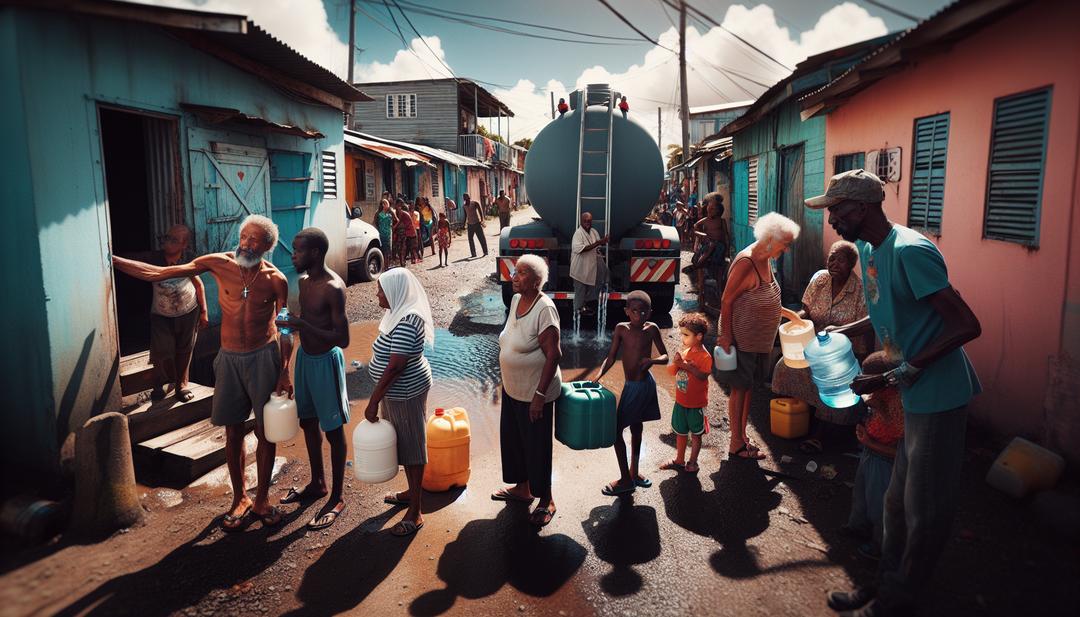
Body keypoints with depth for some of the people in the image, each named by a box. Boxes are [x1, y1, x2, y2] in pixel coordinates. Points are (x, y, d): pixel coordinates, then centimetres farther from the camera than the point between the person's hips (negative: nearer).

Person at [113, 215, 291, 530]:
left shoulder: (276, 280, -8)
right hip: (230, 358, 2)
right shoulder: (219, 264, -6)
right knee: (233, 433, 9)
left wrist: (286, 373, -6)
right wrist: (109, 259, -9)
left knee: (265, 432, 5)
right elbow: (156, 273, -4)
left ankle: (261, 499, 23)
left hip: (264, 358, -2)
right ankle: (239, 498, 26)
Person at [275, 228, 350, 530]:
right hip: (305, 356, 9)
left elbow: (342, 338, -25)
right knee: (308, 423, 20)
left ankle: (336, 499, 17)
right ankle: (317, 484, 39)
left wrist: (302, 325, -29)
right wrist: (289, 324, 1)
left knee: (333, 431, 3)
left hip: (325, 361, -9)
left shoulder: (333, 288, -23)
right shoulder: (305, 281, 4)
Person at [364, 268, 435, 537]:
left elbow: (394, 367, -28)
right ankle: (412, 491, 40)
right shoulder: (401, 314, 6)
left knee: (411, 444, 0)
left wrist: (373, 401, -22)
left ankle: (415, 512, 11)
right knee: (403, 442, 22)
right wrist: (379, 397, 21)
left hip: (405, 393, -10)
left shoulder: (406, 323, -27)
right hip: (397, 391, 10)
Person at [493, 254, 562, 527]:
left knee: (537, 446, 6)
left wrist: (539, 395, -22)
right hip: (511, 389, 8)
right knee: (512, 439, 20)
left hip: (534, 393, -8)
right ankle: (522, 488, 42)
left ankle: (546, 501, 25)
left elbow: (553, 355, -23)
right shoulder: (516, 300, 2)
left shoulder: (544, 308, -23)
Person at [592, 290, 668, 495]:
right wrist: (598, 375, -18)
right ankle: (628, 477, 24)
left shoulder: (652, 329, -7)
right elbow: (611, 358, -3)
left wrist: (652, 360, -21)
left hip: (645, 385, -3)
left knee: (637, 429, 3)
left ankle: (632, 474, 21)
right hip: (631, 386, 3)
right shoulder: (621, 329, -3)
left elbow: (665, 357, 0)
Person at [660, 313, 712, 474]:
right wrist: (676, 362, -17)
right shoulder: (684, 352, 2)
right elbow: (671, 371, 3)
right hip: (681, 401, 6)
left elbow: (703, 376, -27)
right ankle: (679, 461, 31)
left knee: (695, 434, 11)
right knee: (680, 432, 17)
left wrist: (687, 366, -32)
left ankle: (692, 462, 25)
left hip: (696, 404, -6)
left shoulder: (705, 356, -16)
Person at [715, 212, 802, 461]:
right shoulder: (746, 262, -23)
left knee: (748, 387, 17)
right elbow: (726, 301, -22)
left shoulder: (765, 260, 6)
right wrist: (726, 336, -21)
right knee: (739, 389, 2)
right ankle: (736, 445, 15)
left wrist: (784, 311, 12)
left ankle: (742, 438, 29)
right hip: (741, 338, -9)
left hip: (758, 340, 9)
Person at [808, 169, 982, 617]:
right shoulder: (868, 249, 6)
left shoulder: (909, 251, -22)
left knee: (925, 510, 8)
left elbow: (967, 326, -24)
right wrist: (837, 334, 10)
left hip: (938, 397, -9)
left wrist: (895, 377, -24)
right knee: (898, 501, 19)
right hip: (914, 397, 9)